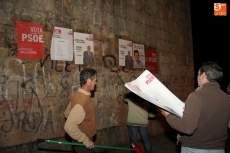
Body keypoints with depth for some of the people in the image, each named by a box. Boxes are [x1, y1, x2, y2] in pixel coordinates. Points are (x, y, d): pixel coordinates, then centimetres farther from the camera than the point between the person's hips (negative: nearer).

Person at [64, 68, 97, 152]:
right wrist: (86, 140, -27)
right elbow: (69, 127, -36)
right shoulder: (82, 100, -30)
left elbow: (67, 113, 11)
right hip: (83, 143, -9)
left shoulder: (79, 94, -1)